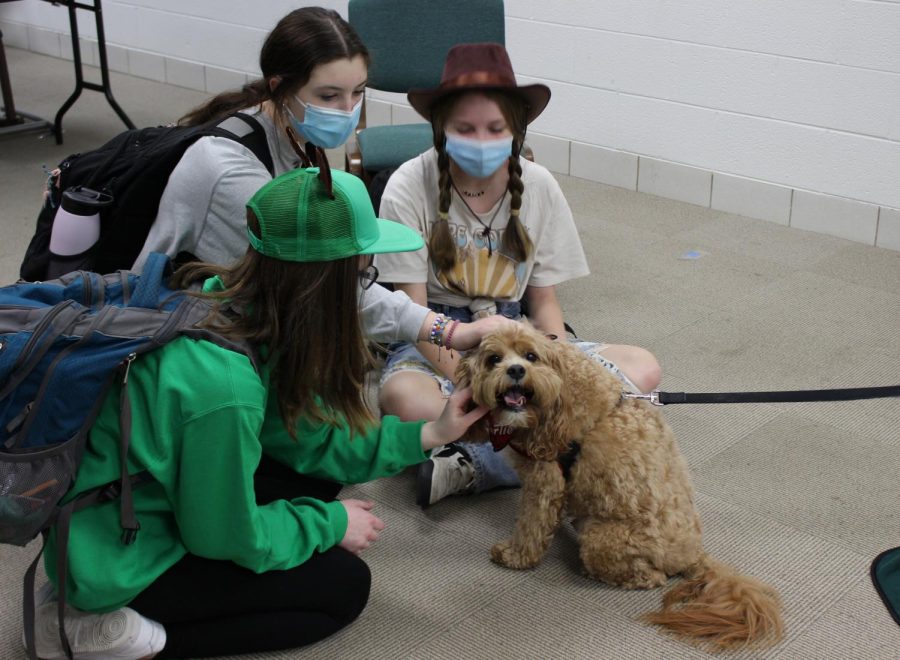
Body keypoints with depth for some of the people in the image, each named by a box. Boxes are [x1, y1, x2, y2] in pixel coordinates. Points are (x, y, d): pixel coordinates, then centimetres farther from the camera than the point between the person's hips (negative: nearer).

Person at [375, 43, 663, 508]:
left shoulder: (538, 188, -3)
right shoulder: (409, 187, -13)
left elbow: (544, 301, 2)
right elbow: (413, 309, -15)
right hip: (432, 341, -4)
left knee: (642, 367, -19)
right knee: (403, 397, -40)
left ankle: (471, 464, -27)